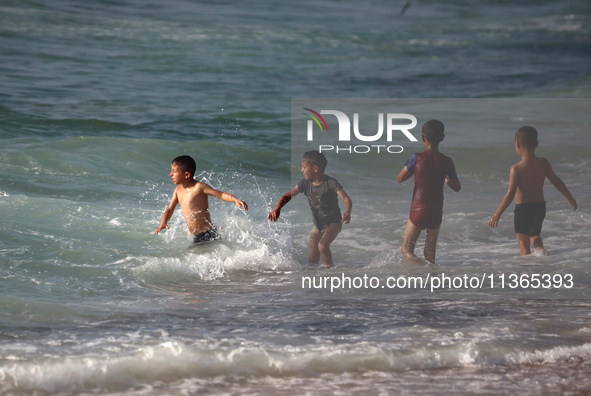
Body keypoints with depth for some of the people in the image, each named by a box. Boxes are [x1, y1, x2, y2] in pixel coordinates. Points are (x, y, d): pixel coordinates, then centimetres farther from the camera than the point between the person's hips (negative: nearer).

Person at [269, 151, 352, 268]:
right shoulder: (306, 183, -6)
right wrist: (277, 208, -23)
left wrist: (348, 212, -51)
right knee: (313, 258, 9)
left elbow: (346, 199, -30)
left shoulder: (330, 183, -22)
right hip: (318, 223, 6)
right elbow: (288, 196, -4)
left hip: (333, 222, -6)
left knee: (322, 245, -28)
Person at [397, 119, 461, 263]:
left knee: (406, 249, 4)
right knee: (430, 253, 16)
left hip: (418, 210, -3)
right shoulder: (446, 162, -5)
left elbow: (400, 179, -3)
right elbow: (457, 187, 6)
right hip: (436, 211, 3)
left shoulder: (417, 158, -12)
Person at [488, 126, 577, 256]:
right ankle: (540, 248, -1)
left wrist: (497, 215, -15)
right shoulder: (543, 163, -4)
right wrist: (571, 199, 18)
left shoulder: (516, 169, -17)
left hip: (522, 209, -5)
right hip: (540, 207, 5)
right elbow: (557, 182, 3)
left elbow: (510, 194, -20)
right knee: (534, 234, 26)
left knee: (523, 242, 6)